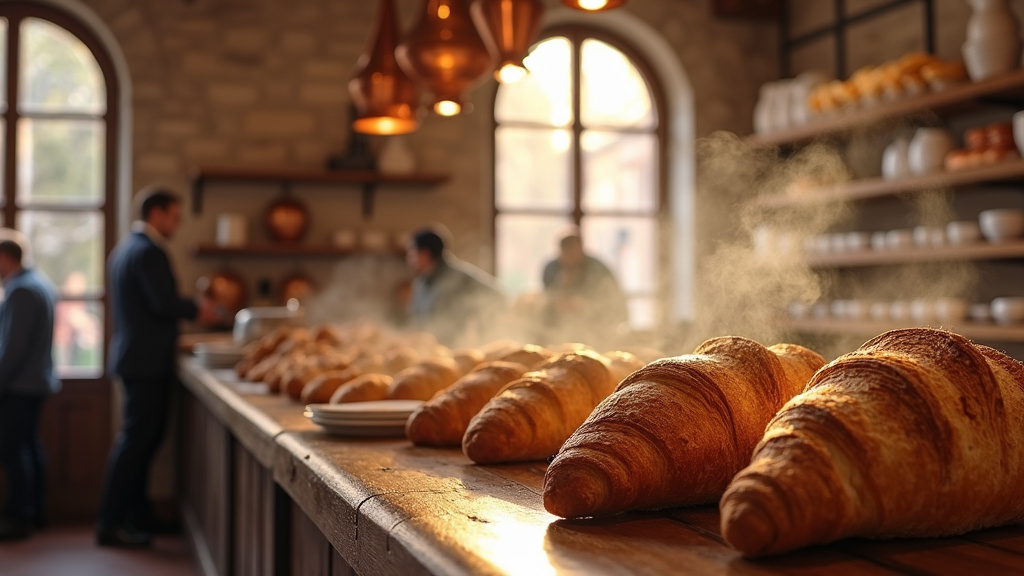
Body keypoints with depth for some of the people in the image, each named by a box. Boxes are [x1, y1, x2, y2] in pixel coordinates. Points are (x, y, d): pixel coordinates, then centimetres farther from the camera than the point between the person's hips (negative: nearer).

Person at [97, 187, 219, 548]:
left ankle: (138, 515, 25)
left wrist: (188, 310, 18)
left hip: (133, 354, 11)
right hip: (148, 360, -11)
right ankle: (111, 524, -1)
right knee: (136, 439, -6)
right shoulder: (149, 251, -16)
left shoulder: (124, 248, 16)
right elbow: (164, 303, -23)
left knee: (143, 436, 17)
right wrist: (197, 310, -5)